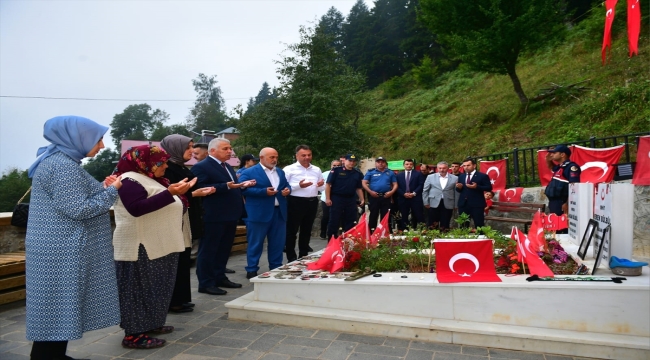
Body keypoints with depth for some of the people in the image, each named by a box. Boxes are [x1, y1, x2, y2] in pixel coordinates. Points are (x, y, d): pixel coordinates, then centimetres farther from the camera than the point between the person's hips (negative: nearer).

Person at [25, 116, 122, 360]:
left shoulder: (61, 161, 13)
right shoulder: (63, 165, -19)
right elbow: (78, 209, -22)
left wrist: (102, 188, 12)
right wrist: (111, 191, -12)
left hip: (59, 248, 10)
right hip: (61, 251, -10)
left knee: (57, 307, 17)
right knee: (57, 307, 0)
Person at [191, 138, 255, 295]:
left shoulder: (228, 167, 17)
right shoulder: (201, 167, -12)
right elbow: (200, 189, -22)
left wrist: (242, 185, 1)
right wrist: (226, 186, -27)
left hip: (230, 215, 9)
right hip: (214, 217, -9)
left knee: (224, 249, 16)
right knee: (208, 250, 2)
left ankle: (220, 278, 28)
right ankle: (206, 283, 10)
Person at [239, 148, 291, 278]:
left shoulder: (280, 172, 16)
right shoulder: (249, 172, -5)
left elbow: (286, 185, 21)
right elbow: (244, 189, -14)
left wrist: (287, 190, -4)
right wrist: (264, 191, -21)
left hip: (279, 212, 6)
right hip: (259, 213, -6)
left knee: (278, 243, 11)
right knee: (255, 243, 3)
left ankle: (276, 268, 23)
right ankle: (251, 270, 13)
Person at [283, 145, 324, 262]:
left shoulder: (316, 170, 12)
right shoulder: (289, 169, -5)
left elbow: (323, 187, 18)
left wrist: (321, 185, -6)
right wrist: (298, 186, -21)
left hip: (312, 202, 5)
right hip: (295, 202, -5)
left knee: (306, 230, 15)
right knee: (291, 230, 1)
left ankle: (303, 255, 27)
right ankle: (291, 257, 11)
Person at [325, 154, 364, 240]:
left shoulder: (357, 173, 10)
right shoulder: (336, 170, -5)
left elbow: (359, 188, 16)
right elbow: (328, 184, -7)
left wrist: (362, 199, 6)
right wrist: (327, 198, -12)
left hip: (351, 200, 5)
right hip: (337, 198, -4)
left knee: (350, 222, 9)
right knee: (334, 221, 0)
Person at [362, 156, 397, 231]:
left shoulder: (390, 173, 12)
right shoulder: (370, 172, 5)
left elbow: (395, 184, 10)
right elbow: (364, 183, 0)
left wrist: (392, 192, -8)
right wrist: (370, 192, -13)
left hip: (386, 197, 2)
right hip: (373, 196, -2)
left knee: (385, 216, 4)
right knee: (373, 215, 2)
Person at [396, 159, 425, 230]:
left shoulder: (418, 174, 8)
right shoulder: (399, 175, 14)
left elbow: (421, 185, -1)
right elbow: (397, 187, 5)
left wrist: (414, 193, -12)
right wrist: (404, 194, -10)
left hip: (415, 199, -2)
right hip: (403, 199, 2)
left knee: (418, 217, -2)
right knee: (403, 218, 4)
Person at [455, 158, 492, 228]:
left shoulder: (482, 176, -2)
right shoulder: (461, 176, 15)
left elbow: (489, 188, -6)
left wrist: (477, 187, -20)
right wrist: (459, 187, -7)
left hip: (477, 204, -5)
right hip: (463, 204, 5)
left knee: (479, 225, -2)